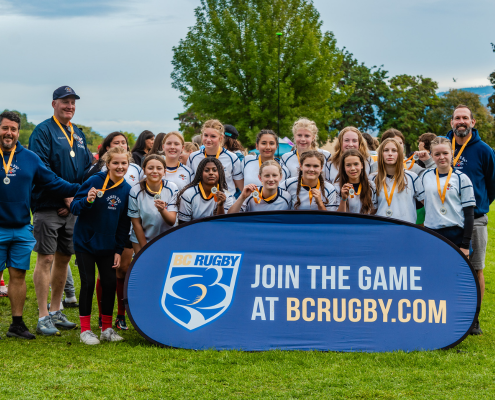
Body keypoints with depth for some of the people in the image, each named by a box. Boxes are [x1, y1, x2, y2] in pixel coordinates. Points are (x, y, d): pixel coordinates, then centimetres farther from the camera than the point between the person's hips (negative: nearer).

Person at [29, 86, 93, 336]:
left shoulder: (78, 135, 16)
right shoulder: (43, 132, -6)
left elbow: (87, 169, 15)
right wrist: (65, 195, -17)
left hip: (73, 207, 7)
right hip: (48, 207, -7)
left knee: (63, 258, 11)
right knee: (45, 259, -6)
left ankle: (55, 312, 22)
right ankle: (43, 318, -2)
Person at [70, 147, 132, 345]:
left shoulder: (127, 189, 0)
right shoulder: (95, 181, -12)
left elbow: (124, 223, 6)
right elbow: (74, 206, -11)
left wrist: (119, 250, 3)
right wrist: (88, 200, -31)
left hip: (108, 246, 4)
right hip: (85, 241, -4)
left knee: (110, 283, 3)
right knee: (88, 283, -2)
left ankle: (107, 328, 16)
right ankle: (85, 330, 8)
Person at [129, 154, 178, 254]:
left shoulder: (172, 188, -10)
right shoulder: (135, 192, -13)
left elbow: (172, 221, -14)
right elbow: (136, 223, -7)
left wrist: (162, 210, -35)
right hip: (141, 239, -1)